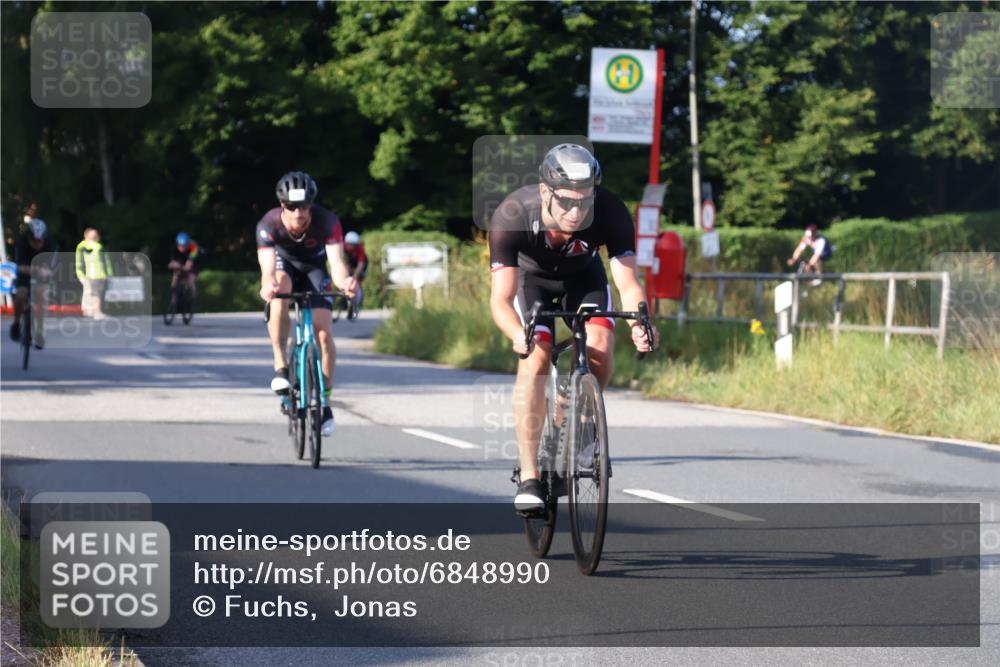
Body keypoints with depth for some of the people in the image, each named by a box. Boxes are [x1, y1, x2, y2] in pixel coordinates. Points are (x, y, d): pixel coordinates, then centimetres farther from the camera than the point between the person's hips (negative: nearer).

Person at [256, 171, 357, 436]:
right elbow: (267, 269, -46)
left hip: (314, 268, 1)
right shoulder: (268, 224, -35)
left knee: (324, 333, -12)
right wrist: (267, 285, -70)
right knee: (280, 291, -37)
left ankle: (325, 402, 6)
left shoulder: (327, 222, -34)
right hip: (284, 264, 0)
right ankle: (280, 365, -25)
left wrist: (344, 281, -68)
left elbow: (337, 261, -45)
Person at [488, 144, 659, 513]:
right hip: (531, 277, -2)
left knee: (600, 347, -23)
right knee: (535, 358, -23)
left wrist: (638, 324, -52)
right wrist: (518, 334, -59)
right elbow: (500, 298, -38)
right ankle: (529, 477, -20)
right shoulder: (511, 215, -37)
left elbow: (628, 283, -31)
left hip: (583, 277, 2)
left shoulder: (611, 212, -34)